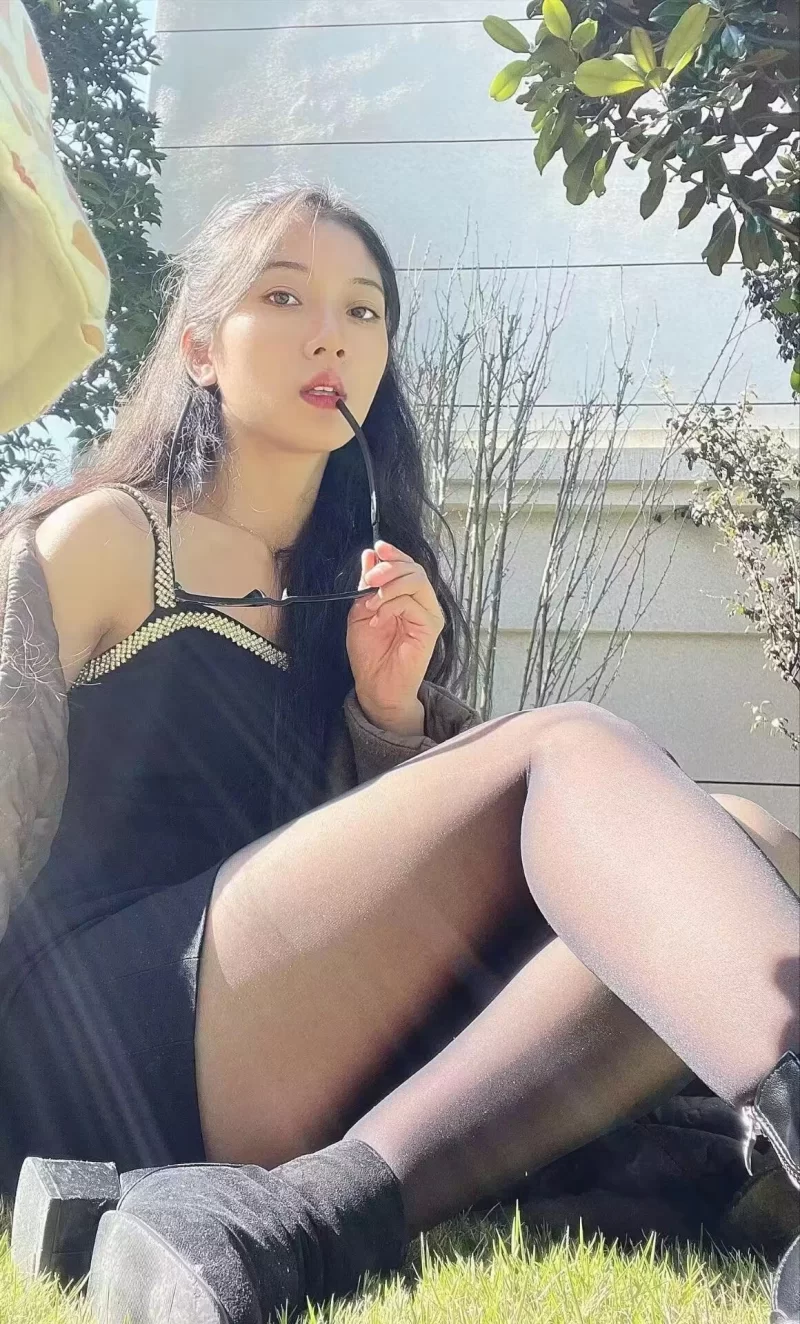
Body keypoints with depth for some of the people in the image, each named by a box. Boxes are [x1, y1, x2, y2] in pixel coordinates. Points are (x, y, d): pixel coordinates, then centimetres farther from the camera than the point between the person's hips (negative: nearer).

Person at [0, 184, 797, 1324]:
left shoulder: (357, 585, 23)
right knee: (568, 749, -22)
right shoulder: (107, 537, 8)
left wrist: (389, 709, 5)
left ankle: (306, 1209, -36)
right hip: (116, 1008, -5)